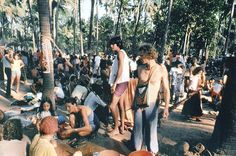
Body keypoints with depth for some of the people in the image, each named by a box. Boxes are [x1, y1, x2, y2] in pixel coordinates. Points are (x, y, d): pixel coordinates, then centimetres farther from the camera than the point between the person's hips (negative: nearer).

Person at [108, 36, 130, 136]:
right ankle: (122, 127, 20)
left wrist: (115, 83, -21)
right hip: (121, 82, 10)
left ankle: (116, 128, 0)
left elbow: (120, 70, -18)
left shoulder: (120, 53, -9)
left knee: (112, 106, -10)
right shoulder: (121, 54, 20)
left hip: (121, 82, -10)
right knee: (120, 105, 12)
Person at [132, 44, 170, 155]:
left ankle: (152, 152, 31)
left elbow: (166, 90, -7)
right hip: (138, 104, 3)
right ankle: (137, 150, 33)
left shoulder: (161, 69, -10)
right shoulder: (140, 68, 1)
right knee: (137, 129, 12)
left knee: (151, 129, 9)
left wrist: (166, 107, -13)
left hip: (151, 104, -3)